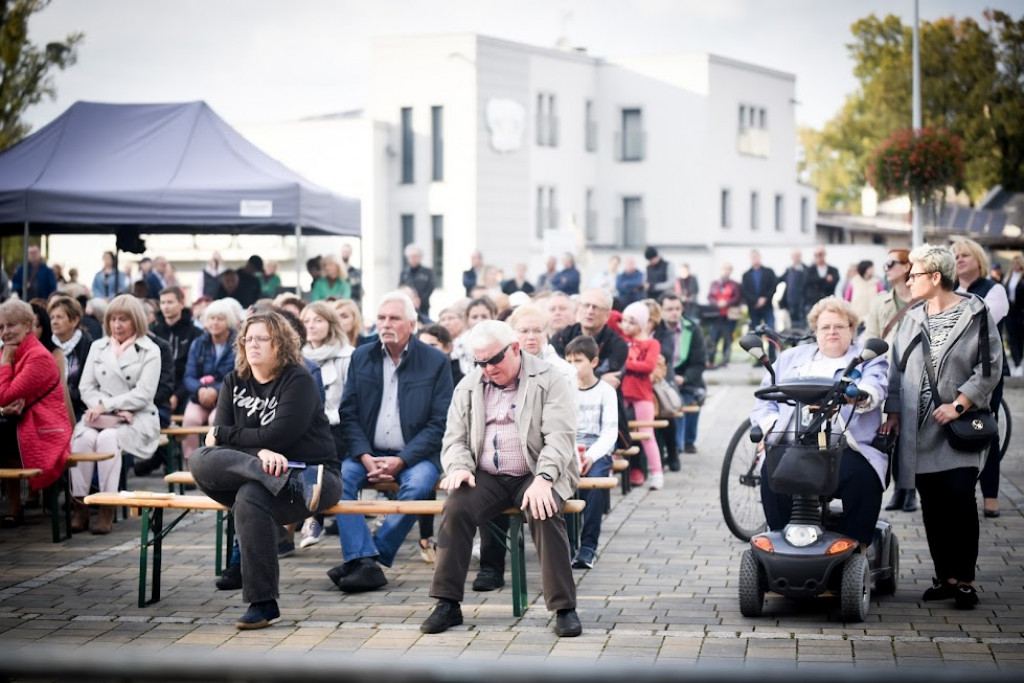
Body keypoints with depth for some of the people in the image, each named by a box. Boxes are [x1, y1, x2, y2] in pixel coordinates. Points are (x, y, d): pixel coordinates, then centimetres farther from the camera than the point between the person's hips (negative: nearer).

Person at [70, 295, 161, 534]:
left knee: (108, 438, -33)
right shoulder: (97, 347, 17)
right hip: (101, 416, 3)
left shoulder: (150, 351, 4)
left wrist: (106, 405, -14)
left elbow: (144, 394, -7)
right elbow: (86, 387, 9)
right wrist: (113, 408, -9)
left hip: (137, 419, -3)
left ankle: (107, 508, -31)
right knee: (84, 437, -30)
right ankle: (79, 503, -28)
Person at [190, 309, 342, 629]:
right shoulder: (235, 381, 12)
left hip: (309, 470, -6)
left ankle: (263, 604, -37)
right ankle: (298, 485, -39)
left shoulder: (297, 380, -6)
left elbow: (278, 436, -17)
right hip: (253, 473, 6)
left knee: (250, 497, -39)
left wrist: (223, 434, -6)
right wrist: (260, 451, -23)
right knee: (202, 461, -26)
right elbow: (217, 439, -1)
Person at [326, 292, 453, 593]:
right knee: (338, 477, -26)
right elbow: (348, 413, 6)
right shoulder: (361, 358, 10)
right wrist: (365, 457, -11)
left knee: (416, 486, -34)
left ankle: (374, 555, -23)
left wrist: (401, 460, -15)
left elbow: (439, 422, -5)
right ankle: (365, 562, -32)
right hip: (369, 452, 3)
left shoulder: (436, 362, 0)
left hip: (415, 455, -3)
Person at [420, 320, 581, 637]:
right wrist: (459, 467, -11)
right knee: (456, 508, -25)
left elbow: (559, 436, -12)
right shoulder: (468, 386, 12)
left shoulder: (548, 381, -3)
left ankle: (564, 608, -24)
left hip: (536, 474, -3)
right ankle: (448, 604, -17)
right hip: (487, 477, 3)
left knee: (544, 513, -34)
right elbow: (455, 439, 12)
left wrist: (543, 479, -28)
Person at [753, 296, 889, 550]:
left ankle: (857, 547, -18)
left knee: (861, 476, -33)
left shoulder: (868, 359, 18)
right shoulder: (791, 358, 28)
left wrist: (859, 395, -29)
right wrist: (771, 427, 0)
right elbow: (764, 400, 22)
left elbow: (875, 388, -4)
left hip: (848, 448, -2)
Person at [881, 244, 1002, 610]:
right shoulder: (912, 319, 12)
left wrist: (959, 405, -14)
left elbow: (990, 367, -7)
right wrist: (893, 413, 6)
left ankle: (965, 578, -2)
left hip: (961, 425, -5)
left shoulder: (976, 314, -3)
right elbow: (897, 369, 14)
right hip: (919, 429, 5)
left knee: (959, 497, -12)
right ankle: (945, 576, 13)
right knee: (932, 504, 4)